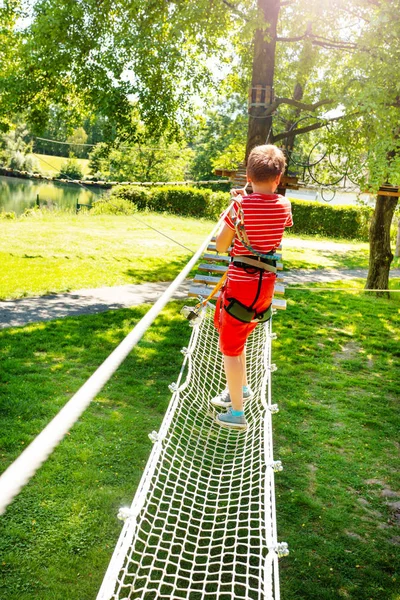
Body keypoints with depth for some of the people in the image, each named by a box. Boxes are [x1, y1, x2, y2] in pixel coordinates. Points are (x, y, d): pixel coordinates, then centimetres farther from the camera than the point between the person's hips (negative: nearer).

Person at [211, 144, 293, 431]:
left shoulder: (241, 204, -15)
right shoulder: (284, 205, -1)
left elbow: (221, 246, -7)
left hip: (241, 282, -6)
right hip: (266, 283, 6)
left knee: (230, 346, 5)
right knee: (237, 336, 27)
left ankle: (236, 413, 9)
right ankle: (242, 388, 39)